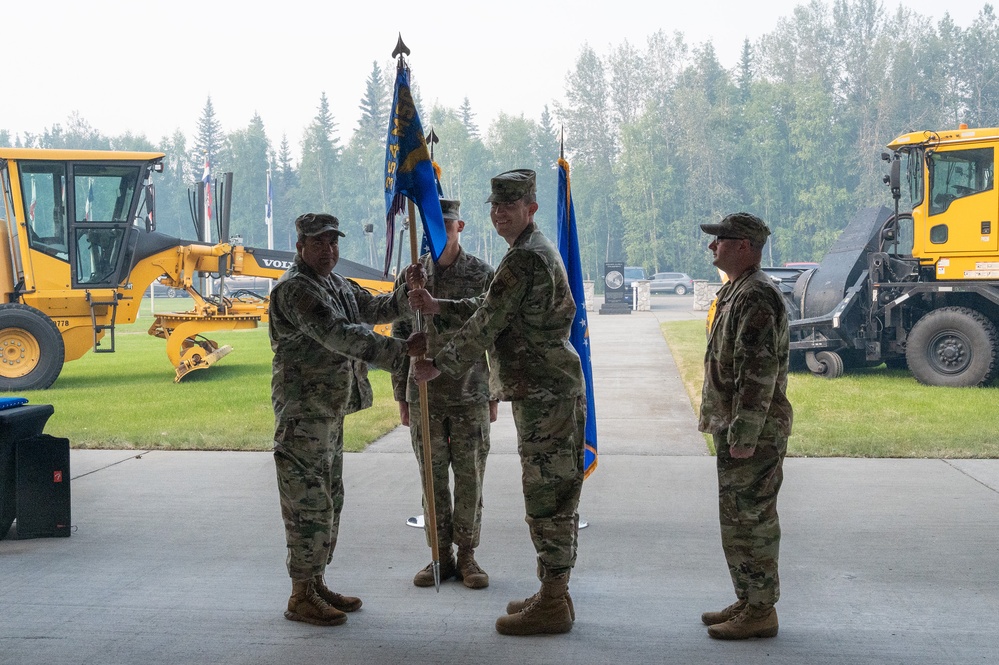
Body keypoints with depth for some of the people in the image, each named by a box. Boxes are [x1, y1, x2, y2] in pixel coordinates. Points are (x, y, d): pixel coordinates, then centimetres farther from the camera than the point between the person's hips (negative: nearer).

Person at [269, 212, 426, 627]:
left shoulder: (337, 285, 16)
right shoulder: (294, 288, -16)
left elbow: (375, 309, 19)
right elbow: (339, 335, -26)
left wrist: (409, 295, -2)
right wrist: (401, 350, -29)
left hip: (330, 410, 10)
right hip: (303, 413, -10)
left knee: (329, 501, 15)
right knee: (309, 503, -7)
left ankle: (316, 584, 25)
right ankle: (301, 598, 1)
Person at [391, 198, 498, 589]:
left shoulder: (483, 275, -1)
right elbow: (399, 339, 8)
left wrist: (494, 395, 1)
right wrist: (401, 398, 6)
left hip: (471, 397, -1)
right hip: (424, 398, 2)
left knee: (470, 478, 4)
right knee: (433, 479, 7)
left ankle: (467, 556, 15)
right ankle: (440, 555, 18)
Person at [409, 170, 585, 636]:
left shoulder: (525, 258, -16)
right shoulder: (538, 250, 18)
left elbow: (486, 325, -15)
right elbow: (489, 308, 23)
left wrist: (439, 366, -4)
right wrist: (438, 307, 14)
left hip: (543, 395, -11)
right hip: (557, 388, 11)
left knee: (547, 494, -5)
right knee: (555, 494, 14)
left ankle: (552, 605, 1)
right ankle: (553, 593, 23)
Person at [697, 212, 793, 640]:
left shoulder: (756, 297, -18)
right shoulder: (736, 292, 16)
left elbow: (759, 371, -24)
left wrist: (744, 435, -24)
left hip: (753, 432, -11)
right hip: (734, 428, 11)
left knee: (751, 519, -4)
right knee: (737, 519, 16)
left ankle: (761, 611, 5)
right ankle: (748, 601, 26)